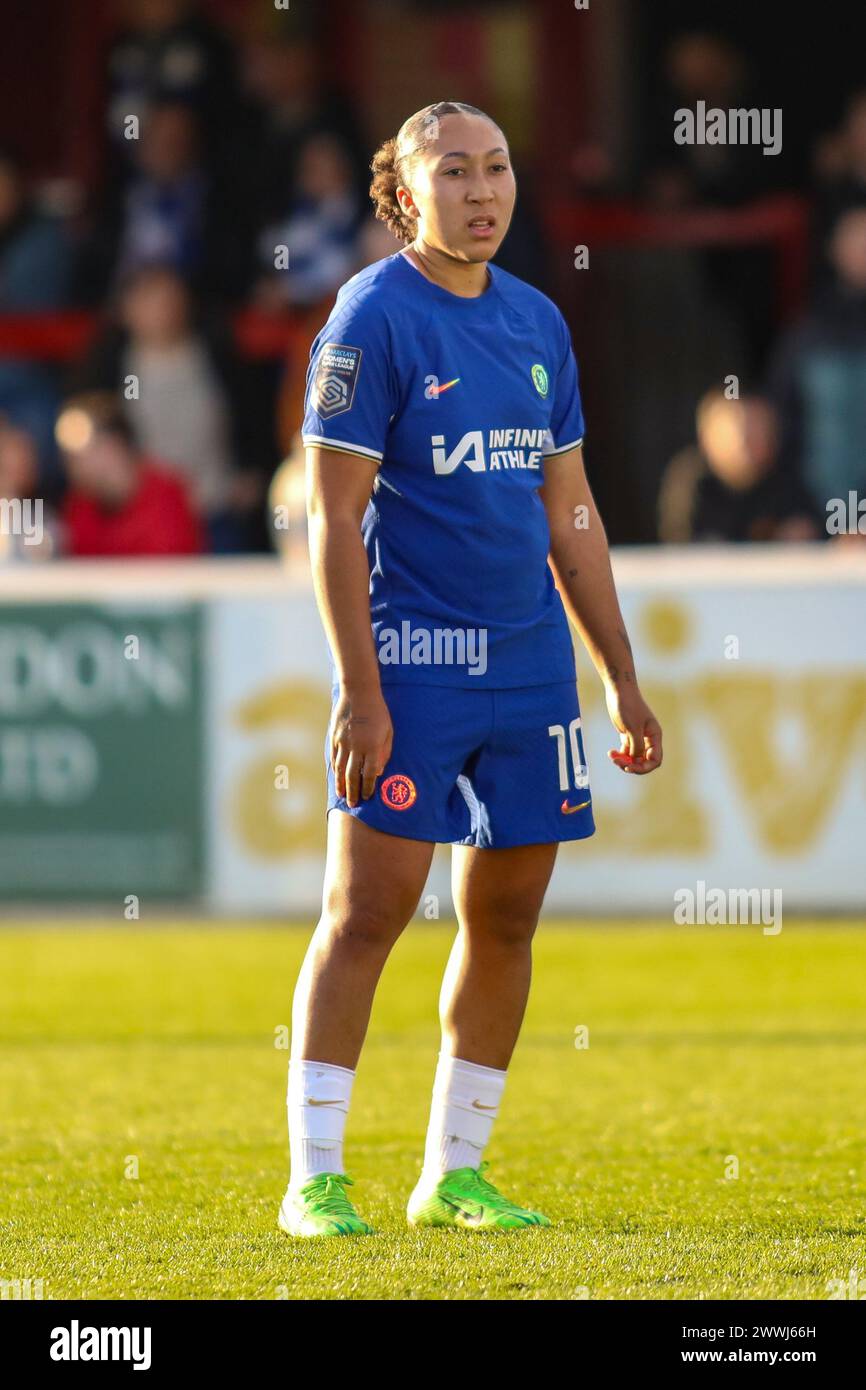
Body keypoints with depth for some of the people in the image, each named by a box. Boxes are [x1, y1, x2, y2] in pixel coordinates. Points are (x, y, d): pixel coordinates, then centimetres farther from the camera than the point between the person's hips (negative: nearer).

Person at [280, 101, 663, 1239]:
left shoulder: (537, 322, 12)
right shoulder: (372, 319, -7)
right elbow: (334, 517, -10)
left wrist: (622, 677, 15)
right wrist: (359, 691, -16)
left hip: (531, 665, 6)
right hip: (412, 664, -6)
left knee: (506, 920, 7)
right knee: (367, 910, -8)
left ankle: (454, 1175, 16)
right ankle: (314, 1180, -4)